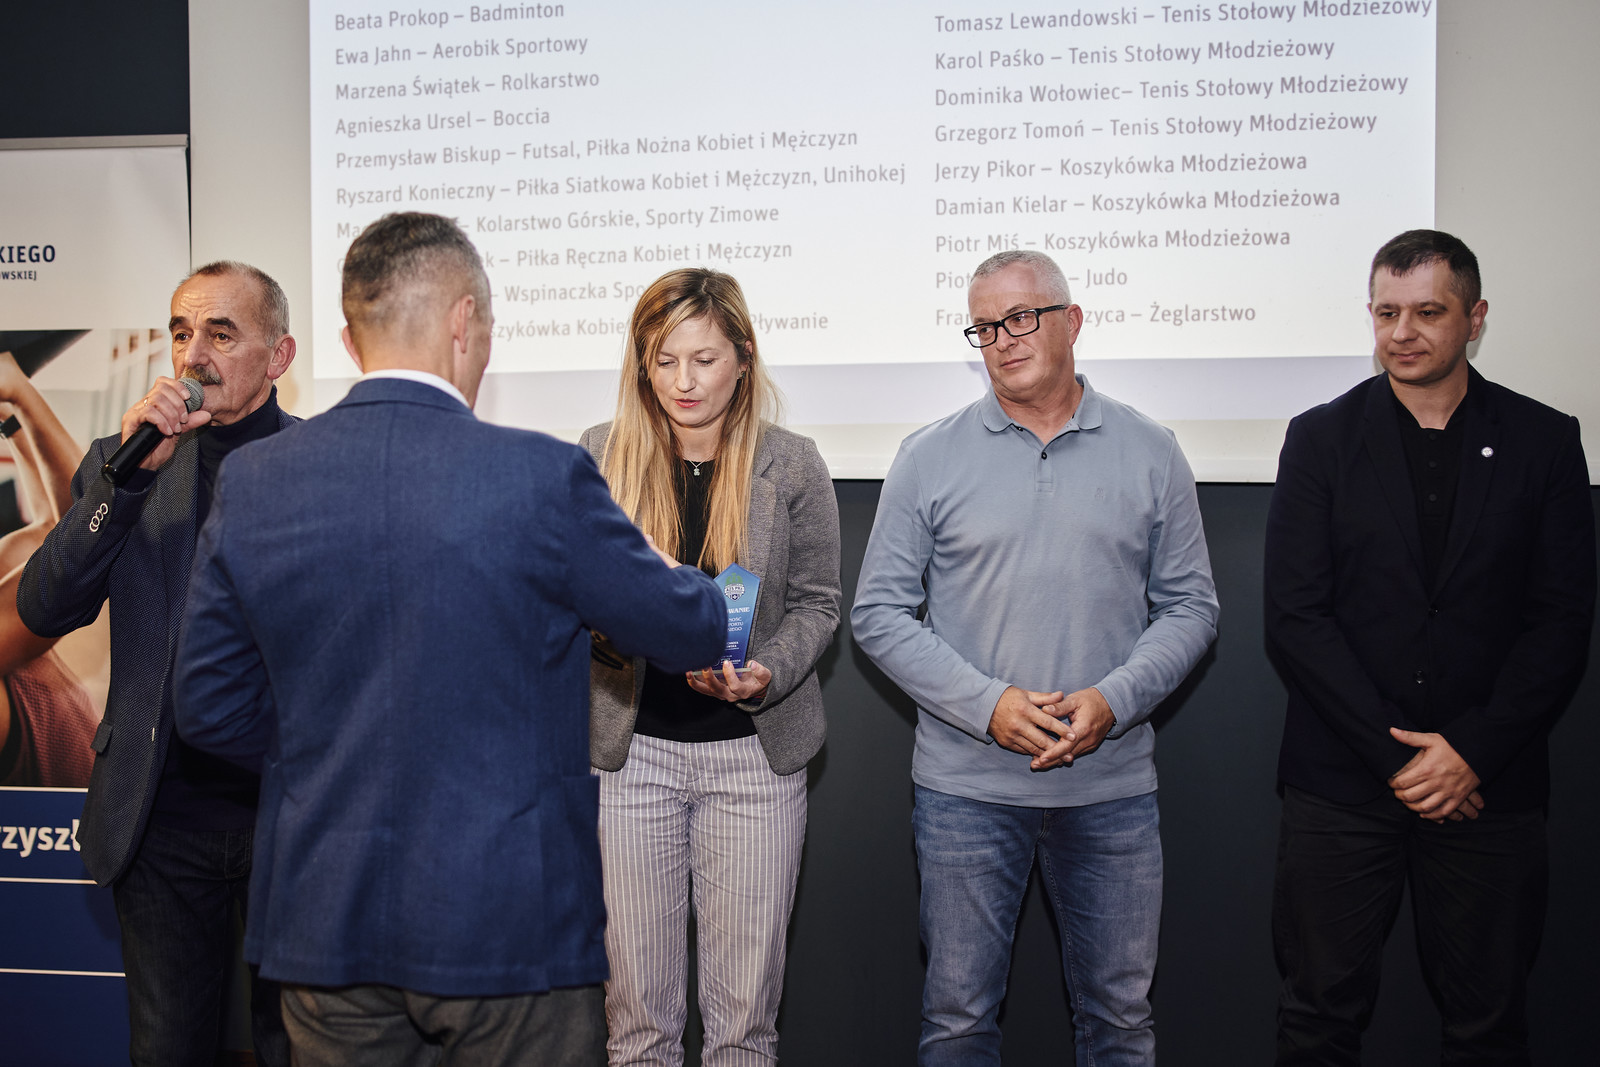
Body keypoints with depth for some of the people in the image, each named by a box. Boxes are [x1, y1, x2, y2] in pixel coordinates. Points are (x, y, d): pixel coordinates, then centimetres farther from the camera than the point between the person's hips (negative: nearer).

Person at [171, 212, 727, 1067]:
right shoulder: (541, 477, -16)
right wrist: (700, 593, 20)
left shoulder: (251, 482, -4)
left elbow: (211, 708, 3)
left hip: (323, 923, 4)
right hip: (509, 926, -4)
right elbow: (687, 633, -3)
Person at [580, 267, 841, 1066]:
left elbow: (816, 603, 5)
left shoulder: (791, 466, 1)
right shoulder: (601, 456, 2)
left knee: (745, 1000, 6)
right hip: (632, 746, 1)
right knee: (635, 996, 6)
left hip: (754, 752, 0)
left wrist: (767, 673, -14)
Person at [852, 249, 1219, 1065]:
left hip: (1113, 785, 1)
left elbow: (1189, 605, 5)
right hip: (966, 785, -1)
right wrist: (987, 704, -13)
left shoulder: (1151, 454, 4)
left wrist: (1113, 700, -12)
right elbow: (879, 613, -1)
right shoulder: (929, 459, 1)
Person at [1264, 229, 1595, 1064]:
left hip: (1488, 787, 1)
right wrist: (1395, 753, -11)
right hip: (1340, 785, 0)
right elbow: (1294, 617, -5)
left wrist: (1472, 752, -11)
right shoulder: (1320, 437, 2)